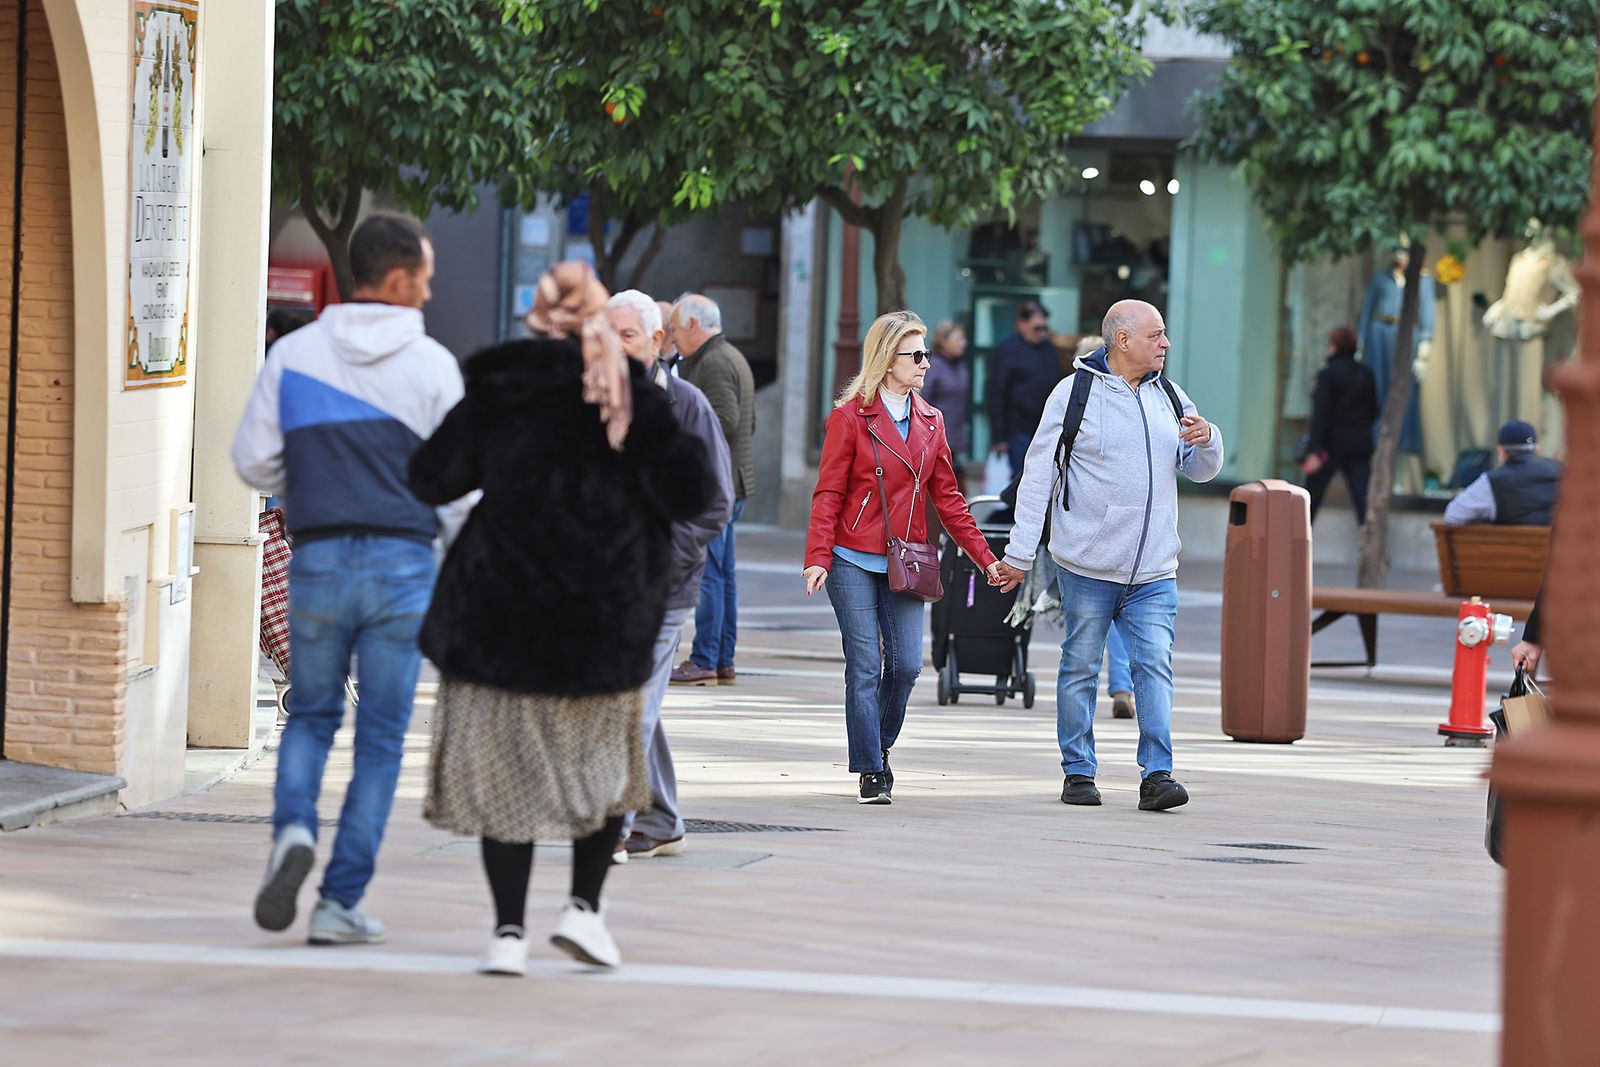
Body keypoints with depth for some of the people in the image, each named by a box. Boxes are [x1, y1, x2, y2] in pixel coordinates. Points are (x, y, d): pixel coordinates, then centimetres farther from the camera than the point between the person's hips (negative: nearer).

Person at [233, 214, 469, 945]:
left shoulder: (294, 354, 0)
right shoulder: (432, 364, -4)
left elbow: (254, 460, 0)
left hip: (319, 557, 2)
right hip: (403, 562, -1)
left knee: (311, 714, 17)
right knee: (381, 735, 5)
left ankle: (293, 829, -12)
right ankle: (341, 901, 3)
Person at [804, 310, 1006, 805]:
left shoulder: (930, 422, 11)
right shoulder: (851, 416, -3)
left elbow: (947, 498, 15)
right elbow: (828, 494, -6)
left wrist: (986, 558, 12)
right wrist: (818, 557, -17)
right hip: (854, 561, -4)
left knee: (906, 665, -3)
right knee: (865, 667, -4)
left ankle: (880, 745, 22)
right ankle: (870, 771, 3)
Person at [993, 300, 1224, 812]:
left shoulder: (1170, 398, 12)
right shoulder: (1074, 394, -3)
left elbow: (1202, 471, 19)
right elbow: (1038, 476, -2)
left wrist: (1206, 440, -5)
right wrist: (1020, 553, -5)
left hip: (1154, 572, 3)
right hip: (1088, 566, -3)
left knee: (1155, 665, -7)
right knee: (1081, 668, 4)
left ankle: (1157, 776, -10)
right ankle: (1078, 774, 14)